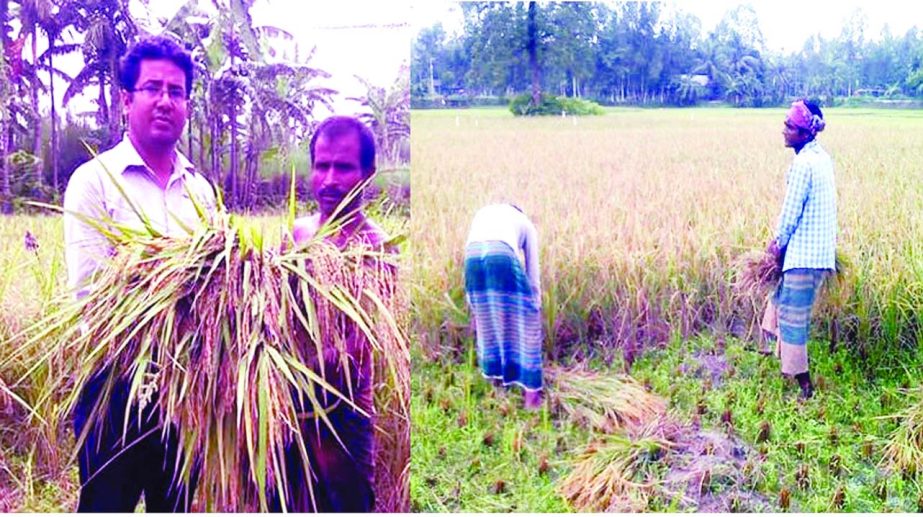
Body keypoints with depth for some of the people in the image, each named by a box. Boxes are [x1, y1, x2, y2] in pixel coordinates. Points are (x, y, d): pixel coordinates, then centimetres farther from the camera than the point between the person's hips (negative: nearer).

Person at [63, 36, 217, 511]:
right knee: (108, 499, 9)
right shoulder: (96, 179, -7)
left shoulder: (200, 188, 8)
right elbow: (88, 287, -15)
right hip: (117, 375, -4)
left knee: (178, 502, 18)